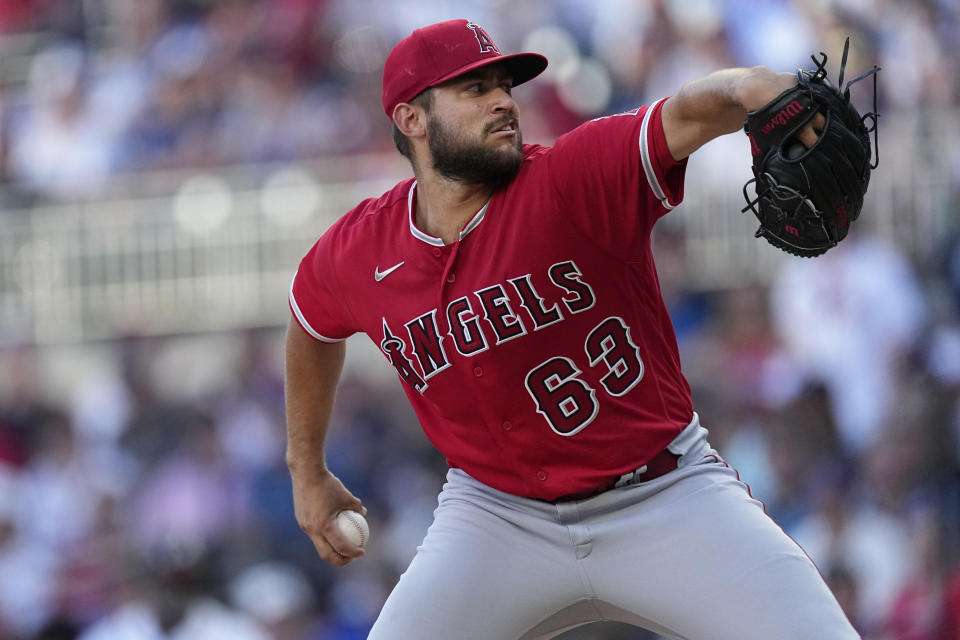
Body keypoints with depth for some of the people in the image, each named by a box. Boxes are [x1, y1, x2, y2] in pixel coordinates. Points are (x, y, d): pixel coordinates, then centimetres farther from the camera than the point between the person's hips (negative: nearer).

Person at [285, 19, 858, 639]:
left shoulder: (574, 178, -17)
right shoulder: (353, 257, -5)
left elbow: (686, 116, -36)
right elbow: (313, 329, 19)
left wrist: (751, 87, -59)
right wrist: (307, 469, 28)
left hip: (668, 495, -2)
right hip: (497, 513, 3)